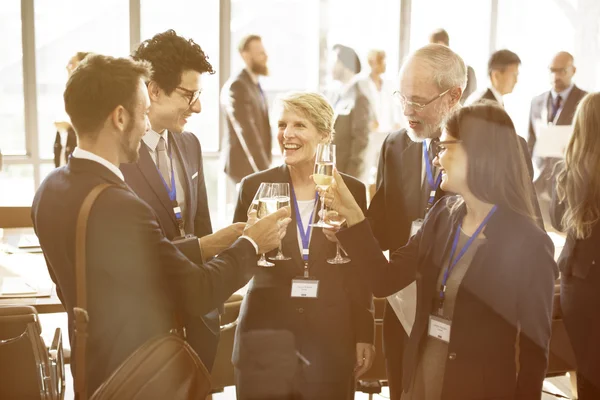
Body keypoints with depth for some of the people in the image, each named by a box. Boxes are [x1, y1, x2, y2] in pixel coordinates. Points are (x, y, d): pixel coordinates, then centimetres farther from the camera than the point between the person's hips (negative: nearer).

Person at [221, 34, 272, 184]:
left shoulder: (255, 85, 15)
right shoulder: (236, 86, -15)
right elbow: (246, 132, -21)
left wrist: (266, 165, 12)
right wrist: (263, 170, -23)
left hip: (258, 165, 9)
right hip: (244, 165, -9)